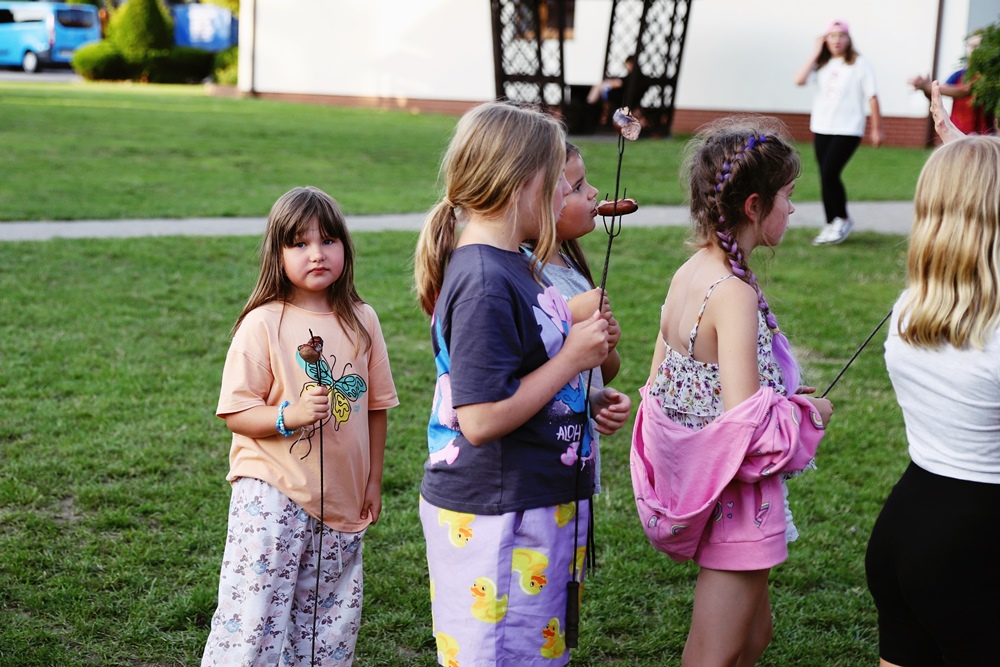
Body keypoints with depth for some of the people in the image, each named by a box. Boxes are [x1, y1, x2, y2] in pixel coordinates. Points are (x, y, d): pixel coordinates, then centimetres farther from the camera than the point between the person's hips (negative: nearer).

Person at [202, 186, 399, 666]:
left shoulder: (361, 321, 4)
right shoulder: (262, 324, -9)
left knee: (329, 621, 11)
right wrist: (290, 416, -25)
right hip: (272, 497, -4)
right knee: (254, 614, -7)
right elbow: (235, 413, -9)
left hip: (342, 499, 5)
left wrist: (373, 481, 12)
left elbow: (376, 406, 11)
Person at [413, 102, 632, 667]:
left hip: (538, 507, 10)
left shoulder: (514, 266, 9)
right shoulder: (484, 283, -21)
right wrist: (573, 359, -18)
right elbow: (481, 420, -25)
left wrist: (590, 403, 4)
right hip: (493, 519, -10)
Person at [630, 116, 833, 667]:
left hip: (695, 485, 9)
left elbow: (659, 385, 10)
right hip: (737, 499, -9)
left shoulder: (687, 275, 2)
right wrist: (810, 412, -8)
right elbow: (746, 426, -27)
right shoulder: (735, 295, -23)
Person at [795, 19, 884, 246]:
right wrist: (816, 52, -7)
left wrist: (877, 129, -3)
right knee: (825, 177, 7)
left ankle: (843, 219, 5)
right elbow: (800, 80, -11)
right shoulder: (822, 64, 5)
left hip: (848, 130, -5)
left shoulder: (859, 64, -6)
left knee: (830, 173, -15)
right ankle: (831, 225, 18)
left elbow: (872, 97, -4)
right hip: (821, 129, 5)